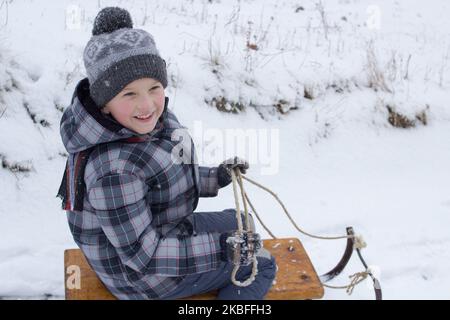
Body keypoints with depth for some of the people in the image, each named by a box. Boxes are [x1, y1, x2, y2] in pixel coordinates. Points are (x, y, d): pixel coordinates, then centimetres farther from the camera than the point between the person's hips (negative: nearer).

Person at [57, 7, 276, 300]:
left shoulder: (146, 122, -12)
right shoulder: (113, 171, -37)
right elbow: (143, 254, -29)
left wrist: (216, 177, 6)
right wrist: (223, 248, -28)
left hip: (162, 230, 8)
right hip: (143, 275, -8)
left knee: (242, 225, 26)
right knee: (263, 265, 5)